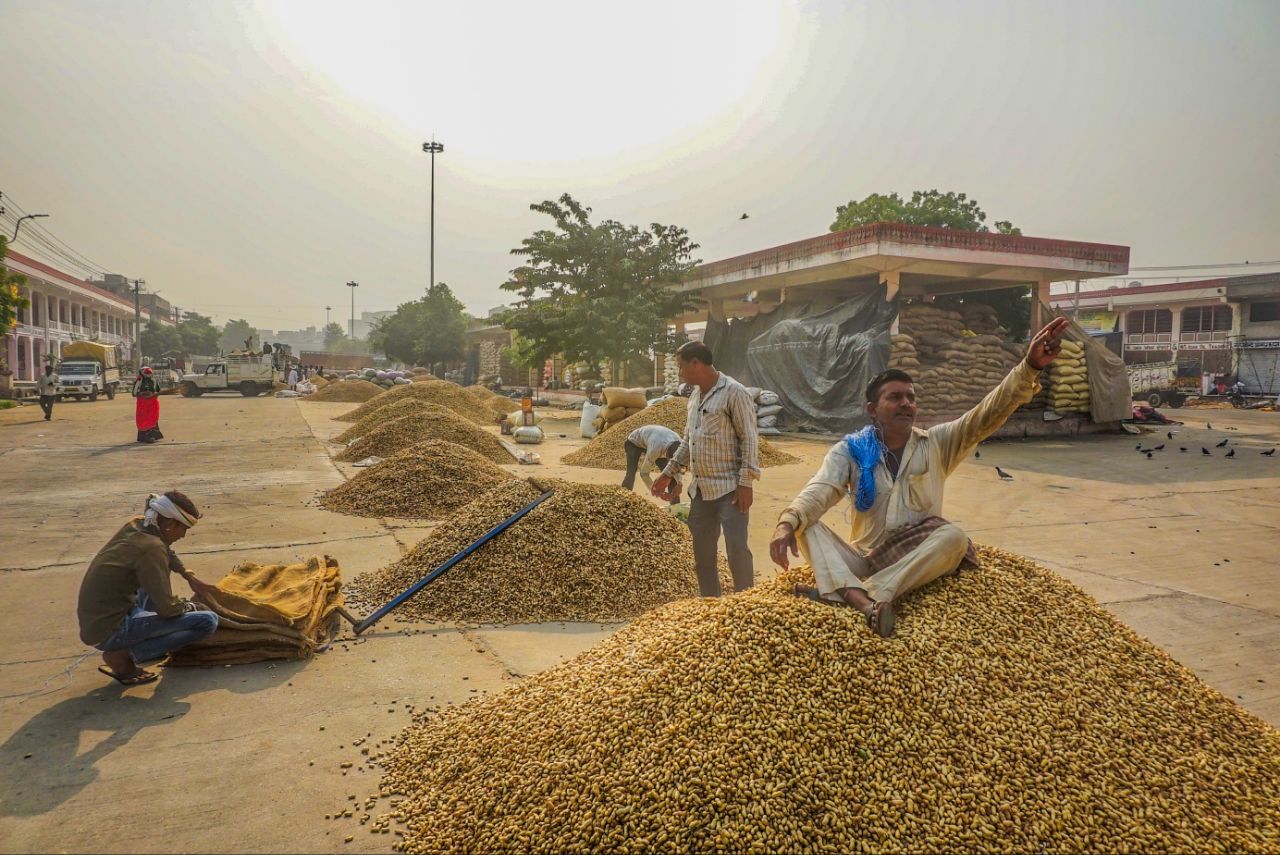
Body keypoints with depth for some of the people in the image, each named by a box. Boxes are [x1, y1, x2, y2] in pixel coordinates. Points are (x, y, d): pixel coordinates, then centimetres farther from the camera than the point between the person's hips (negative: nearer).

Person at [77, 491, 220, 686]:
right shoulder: (152, 548, -23)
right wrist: (189, 606, 2)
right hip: (109, 633, -9)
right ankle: (124, 656, -9)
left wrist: (190, 577, 23)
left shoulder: (136, 525, 1)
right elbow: (167, 609, -19)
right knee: (209, 620, -13)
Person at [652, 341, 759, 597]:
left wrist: (745, 483, -19)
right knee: (702, 553, 12)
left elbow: (749, 440, -14)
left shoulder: (734, 393, -11)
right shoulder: (695, 395, 13)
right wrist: (669, 473, 18)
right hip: (700, 489, 8)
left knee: (737, 550, -11)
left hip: (729, 488, -8)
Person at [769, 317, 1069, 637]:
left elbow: (987, 415, -7)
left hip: (919, 561, 1)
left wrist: (1029, 368, -22)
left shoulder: (937, 444, 5)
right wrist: (787, 522, -35)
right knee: (807, 526, -22)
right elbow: (819, 491, -14)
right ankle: (866, 604, -48)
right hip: (866, 560, 0)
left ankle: (837, 593, -39)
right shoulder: (850, 450, 1)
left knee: (954, 536, -29)